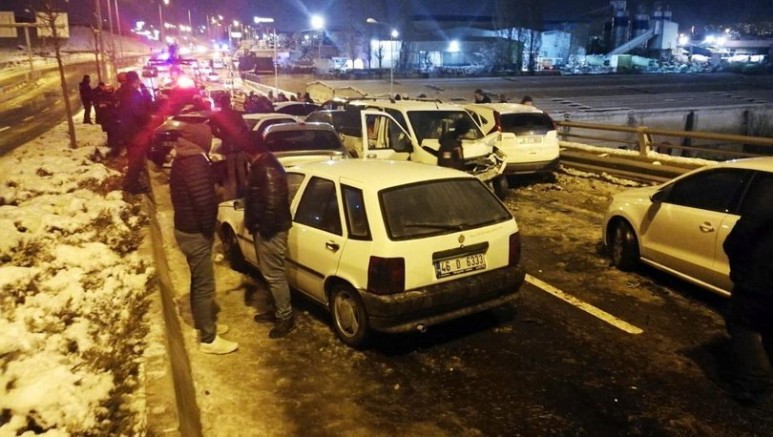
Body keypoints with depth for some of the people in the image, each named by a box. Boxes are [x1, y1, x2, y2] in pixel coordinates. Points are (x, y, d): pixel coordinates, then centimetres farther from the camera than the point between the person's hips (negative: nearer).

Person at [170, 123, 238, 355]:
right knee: (204, 286, -2)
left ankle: (205, 325, 36)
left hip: (185, 228, 10)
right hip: (195, 233, -10)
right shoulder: (195, 162, -23)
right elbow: (204, 200, -28)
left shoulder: (181, 160, 11)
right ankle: (209, 339, 7)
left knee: (198, 282, 21)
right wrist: (209, 228, -14)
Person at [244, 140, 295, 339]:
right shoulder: (262, 166, 12)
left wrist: (265, 227, -20)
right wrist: (255, 224, 21)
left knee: (273, 274, -3)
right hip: (265, 228, 11)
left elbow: (272, 201, -28)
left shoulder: (267, 169, -22)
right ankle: (278, 311, 31)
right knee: (270, 273, 19)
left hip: (270, 230, -11)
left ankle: (285, 317, 8)